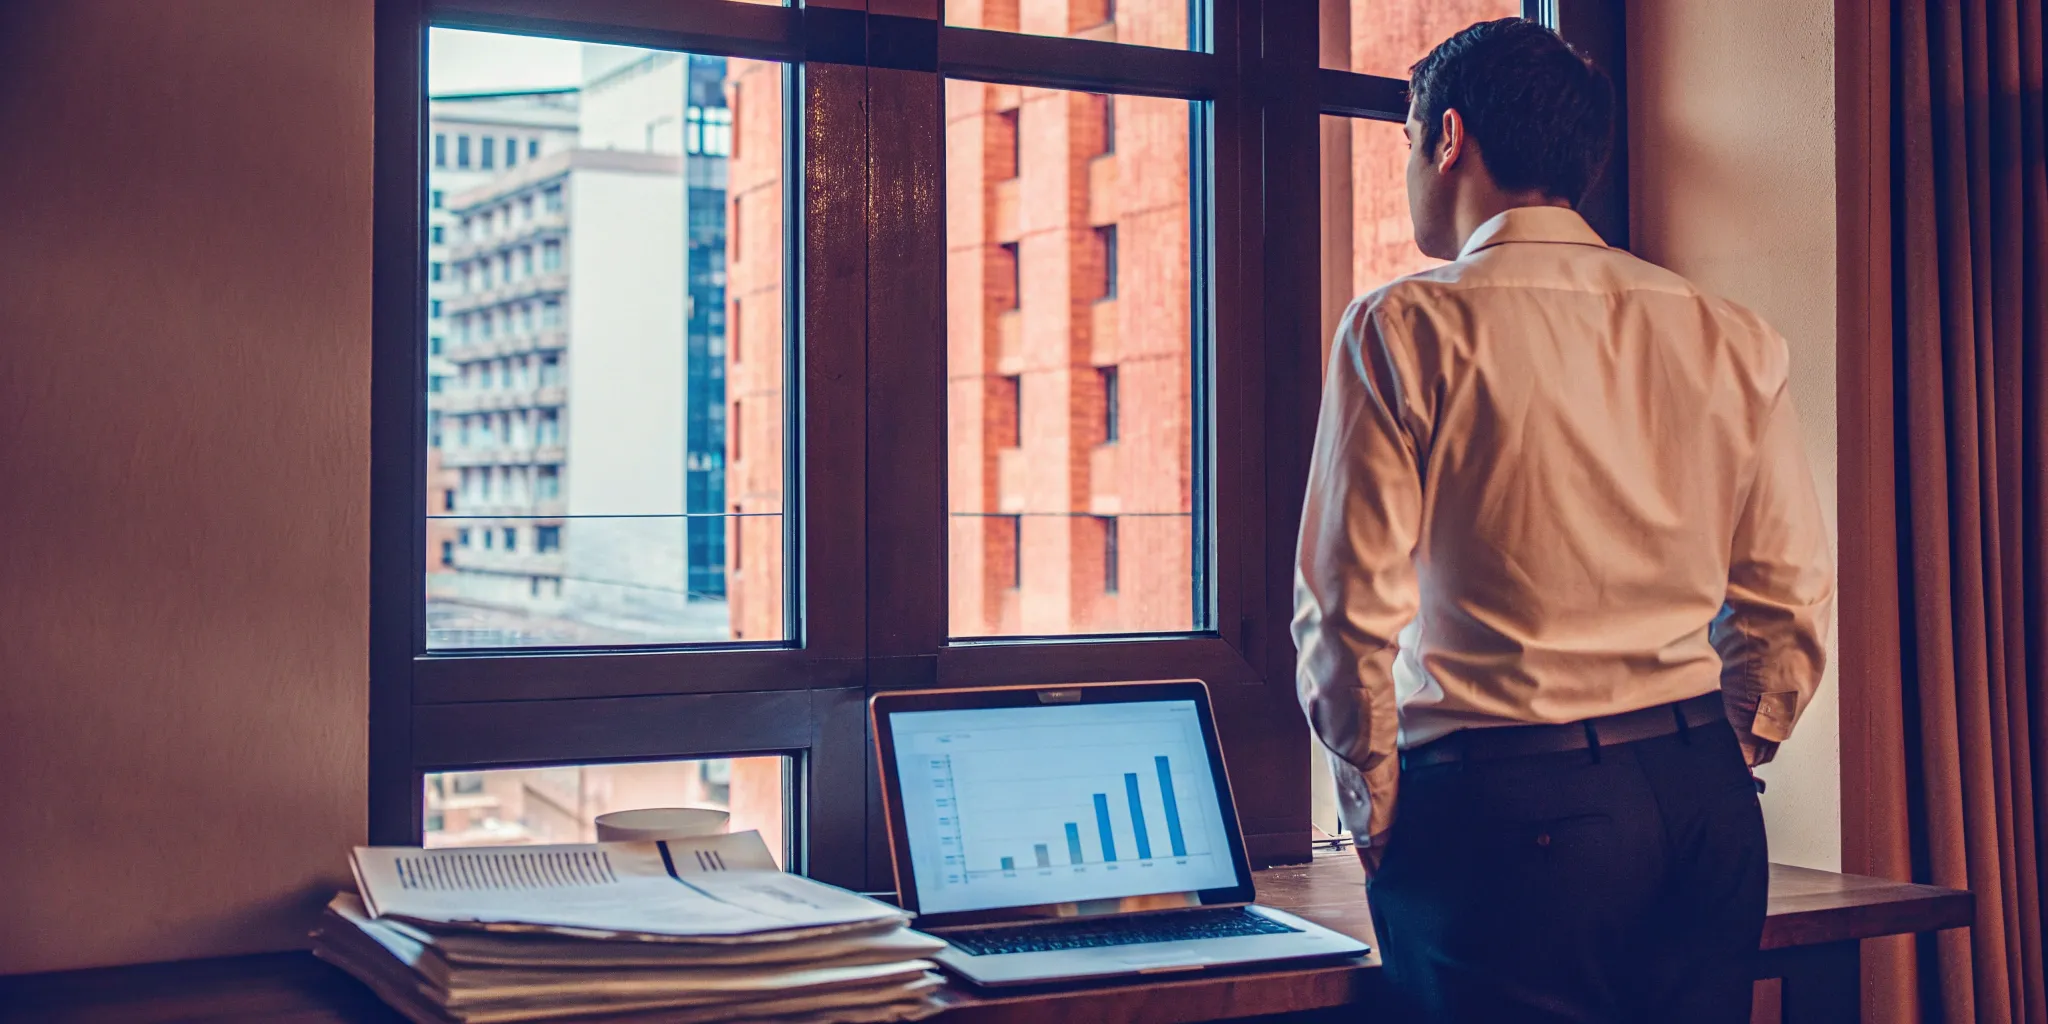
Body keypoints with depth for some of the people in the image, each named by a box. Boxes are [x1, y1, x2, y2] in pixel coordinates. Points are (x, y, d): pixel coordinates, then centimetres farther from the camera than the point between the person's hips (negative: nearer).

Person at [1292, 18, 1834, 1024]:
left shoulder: (1404, 328, -7)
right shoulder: (1731, 338, 8)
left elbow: (1348, 609, -10)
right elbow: (1790, 600, 10)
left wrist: (1378, 822, 1)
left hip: (1503, 812, -5)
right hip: (1706, 800, 5)